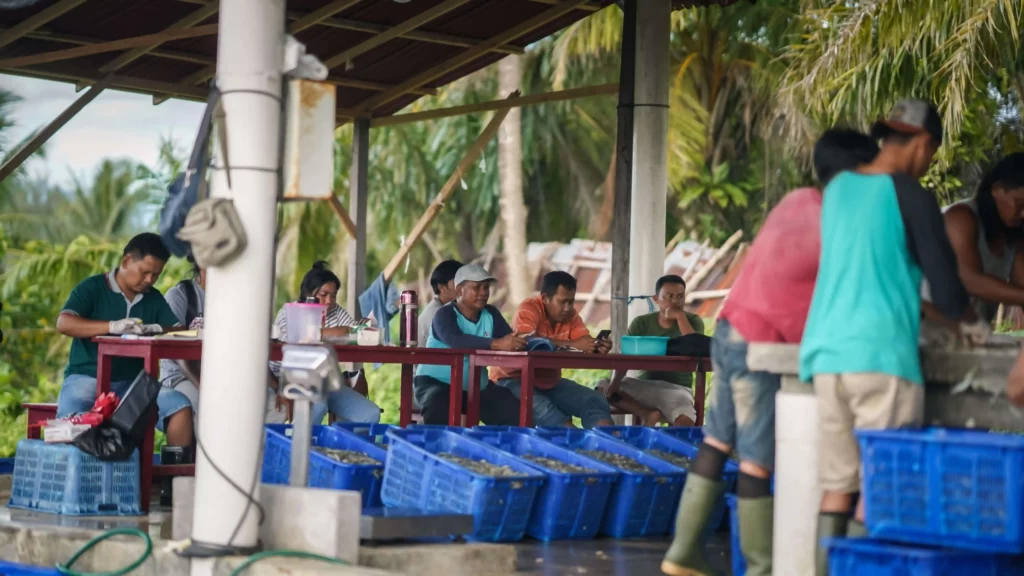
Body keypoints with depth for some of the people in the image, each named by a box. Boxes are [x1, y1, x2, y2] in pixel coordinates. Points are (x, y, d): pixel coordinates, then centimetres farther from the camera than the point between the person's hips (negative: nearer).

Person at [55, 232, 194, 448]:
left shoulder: (154, 299, 16)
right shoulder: (92, 288, 0)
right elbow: (63, 323, -14)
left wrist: (161, 331, -17)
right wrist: (112, 326, -27)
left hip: (133, 382, 4)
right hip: (87, 377, -4)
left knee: (180, 406, -21)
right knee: (72, 414, -36)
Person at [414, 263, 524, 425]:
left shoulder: (490, 314, 7)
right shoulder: (445, 314, -12)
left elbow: (510, 340, -4)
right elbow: (455, 340, -33)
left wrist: (519, 343, -30)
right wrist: (496, 344, -45)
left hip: (475, 386, 6)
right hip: (436, 382, -6)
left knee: (514, 412, -13)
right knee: (438, 409, -38)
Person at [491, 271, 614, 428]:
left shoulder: (571, 315, 1)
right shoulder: (530, 308, -18)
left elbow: (586, 343, -9)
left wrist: (598, 348, -36)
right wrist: (572, 344, -40)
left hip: (550, 382, 7)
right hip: (515, 380, -7)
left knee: (596, 401, -12)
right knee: (540, 407, -37)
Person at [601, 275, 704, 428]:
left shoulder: (693, 321, 2)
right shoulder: (641, 323, 5)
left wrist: (680, 317, -16)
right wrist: (615, 381, -26)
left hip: (677, 387, -4)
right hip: (644, 384, 4)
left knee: (685, 421, -36)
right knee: (603, 386, -19)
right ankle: (649, 415, -21)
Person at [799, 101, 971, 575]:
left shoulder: (837, 189, 13)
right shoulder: (912, 198, -7)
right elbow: (947, 290, -4)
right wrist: (960, 312, 19)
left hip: (826, 353, 7)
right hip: (881, 356, -7)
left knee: (838, 485, 8)